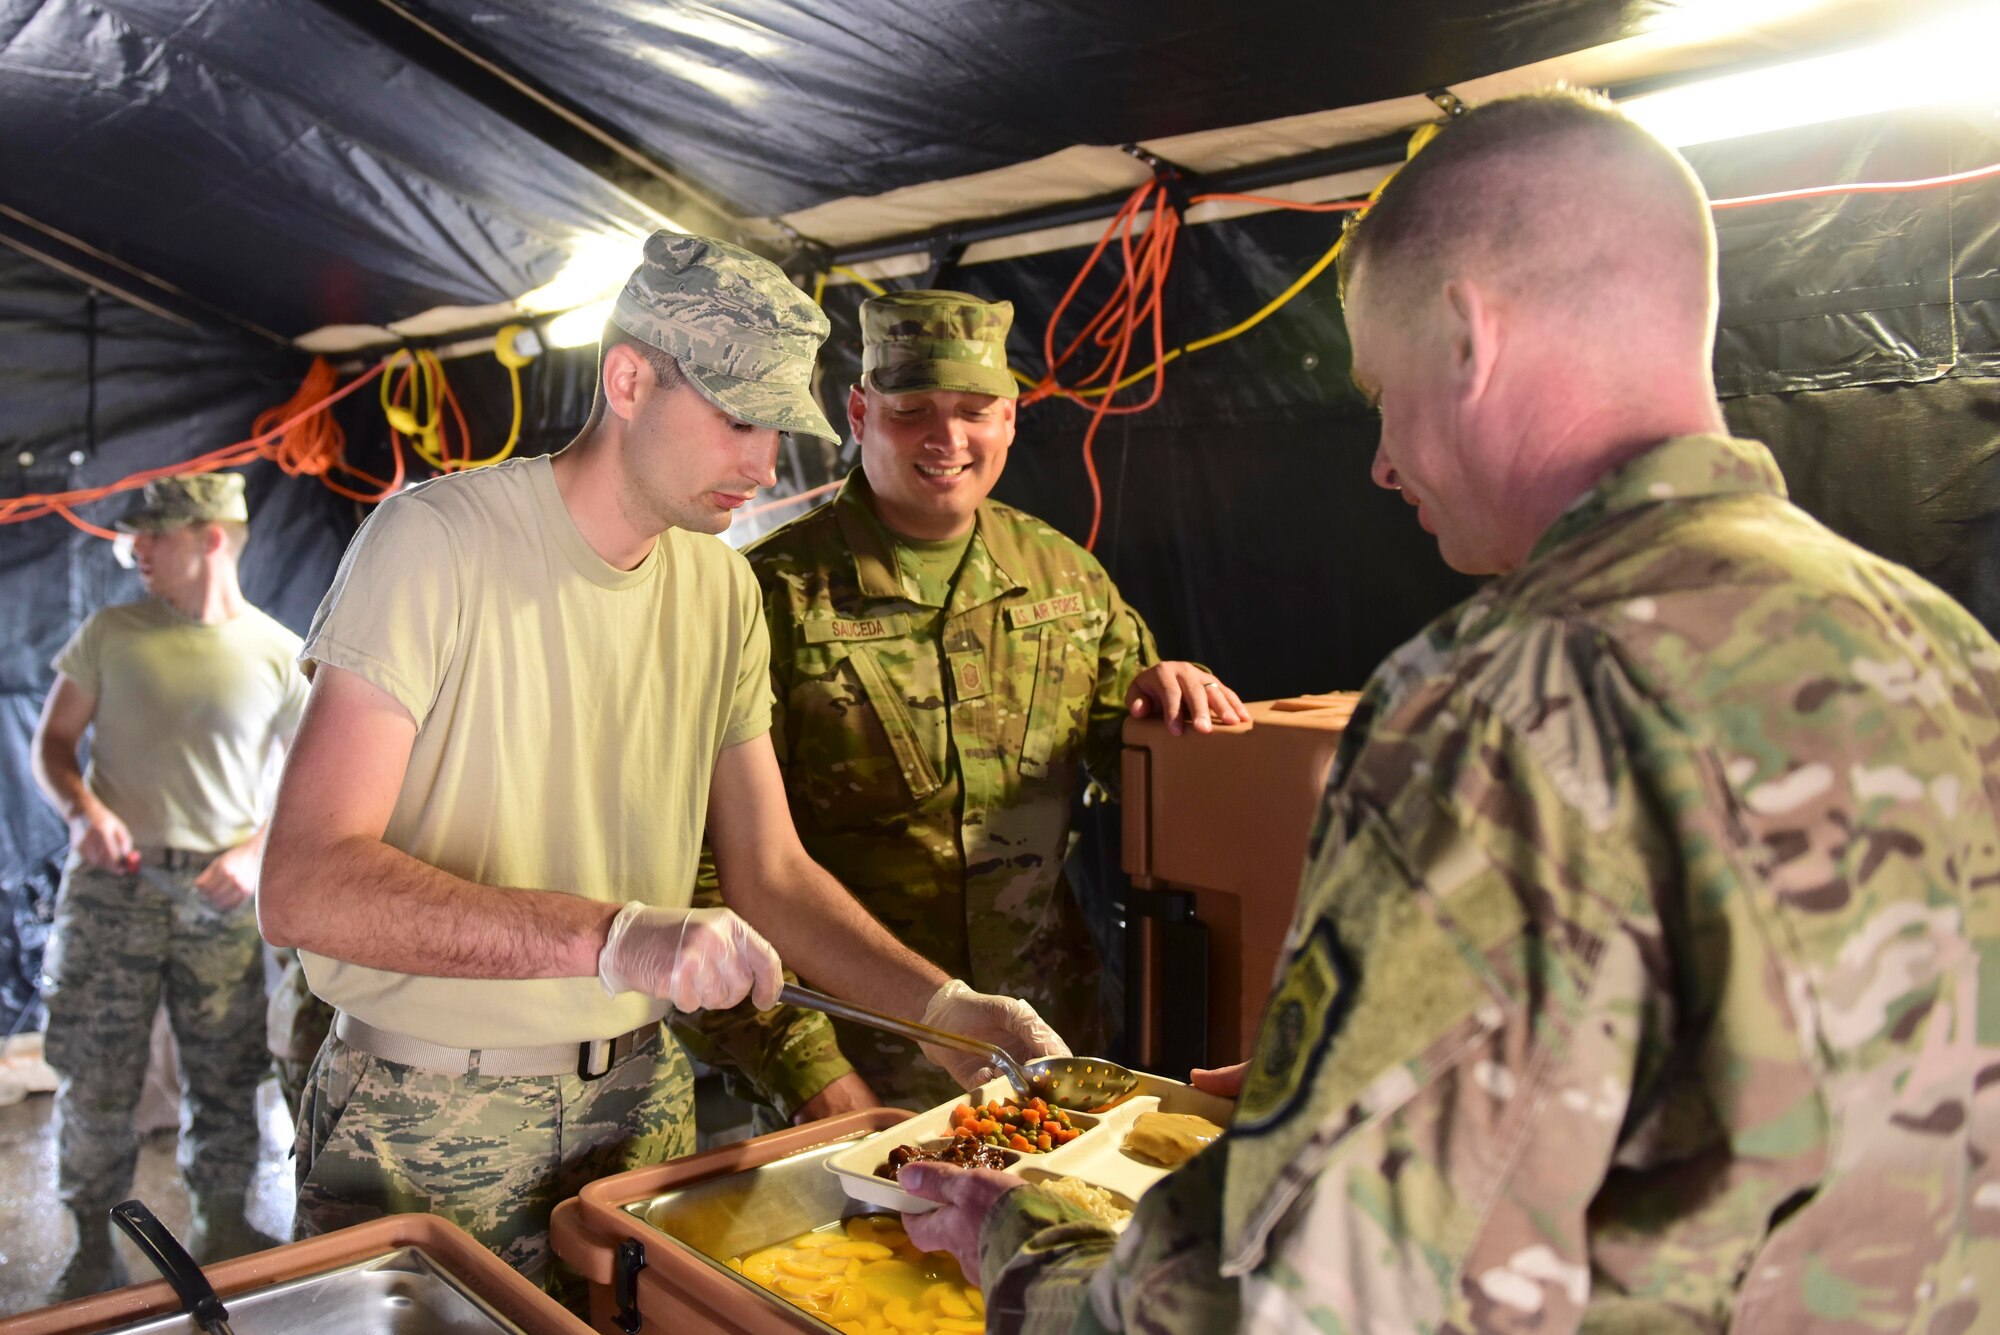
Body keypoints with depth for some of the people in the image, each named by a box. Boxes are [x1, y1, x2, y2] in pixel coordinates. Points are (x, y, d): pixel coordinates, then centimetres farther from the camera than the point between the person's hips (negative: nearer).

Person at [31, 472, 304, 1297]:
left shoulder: (278, 655, 0)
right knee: (95, 1077, 5)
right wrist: (83, 811, -11)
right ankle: (93, 1245, 23)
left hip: (218, 895, 0)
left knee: (225, 1075, 7)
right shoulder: (109, 633, 3)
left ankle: (222, 1227, 27)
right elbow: (52, 742, 9)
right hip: (110, 887, 1)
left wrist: (256, 852, -10)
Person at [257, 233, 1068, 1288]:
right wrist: (611, 935, -35)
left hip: (640, 1100, 5)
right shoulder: (436, 540, -17)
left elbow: (771, 876, 4)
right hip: (427, 1125, -5)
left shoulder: (724, 589, 2)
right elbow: (304, 886, -25)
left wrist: (943, 1007, -10)